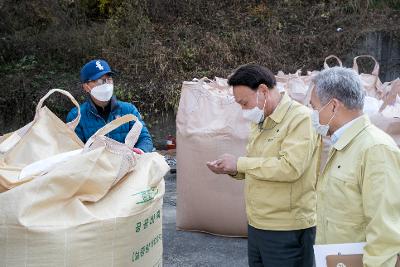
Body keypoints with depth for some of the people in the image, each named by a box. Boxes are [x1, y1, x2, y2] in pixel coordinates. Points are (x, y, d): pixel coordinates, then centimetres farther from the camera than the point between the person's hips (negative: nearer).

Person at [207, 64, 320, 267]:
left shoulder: (300, 117, -14)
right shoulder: (260, 121, 12)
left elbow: (290, 167, -25)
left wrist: (240, 163, -18)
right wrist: (232, 170, 0)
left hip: (287, 229, -8)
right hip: (257, 225, 8)